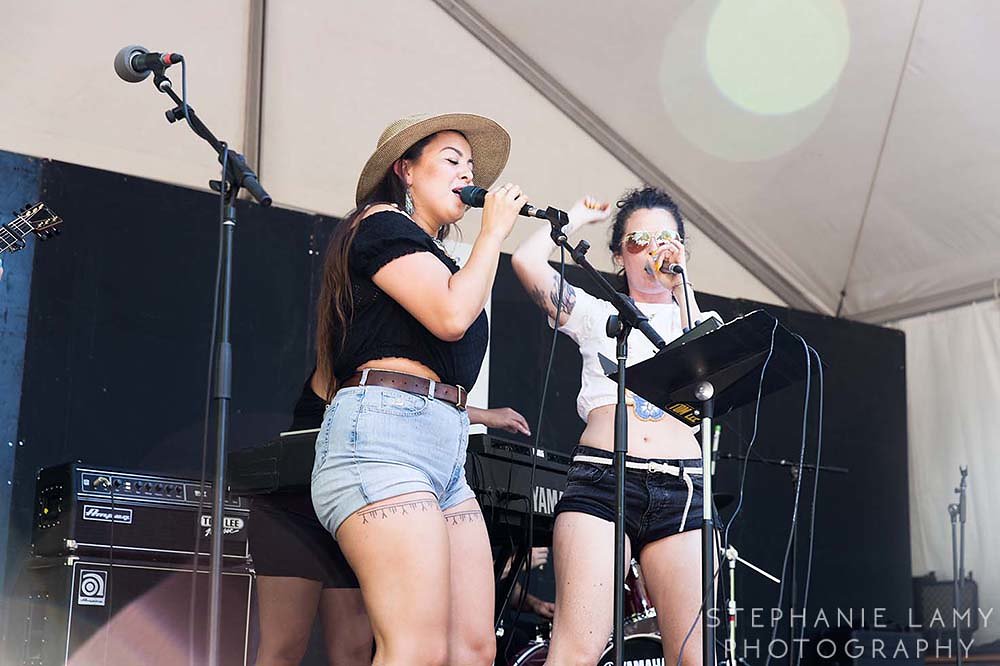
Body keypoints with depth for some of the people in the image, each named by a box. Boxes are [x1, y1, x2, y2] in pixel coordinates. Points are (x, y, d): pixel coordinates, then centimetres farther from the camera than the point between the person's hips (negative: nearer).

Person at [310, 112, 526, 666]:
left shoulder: (433, 256, 30)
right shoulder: (382, 223, 4)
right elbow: (450, 317, -11)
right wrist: (493, 232, 1)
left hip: (445, 454, 10)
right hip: (384, 435, -10)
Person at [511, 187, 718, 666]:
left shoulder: (701, 320, 24)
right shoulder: (598, 315, 20)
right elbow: (527, 261, 5)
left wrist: (681, 285, 4)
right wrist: (577, 217, 22)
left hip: (680, 490, 2)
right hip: (602, 481, -2)